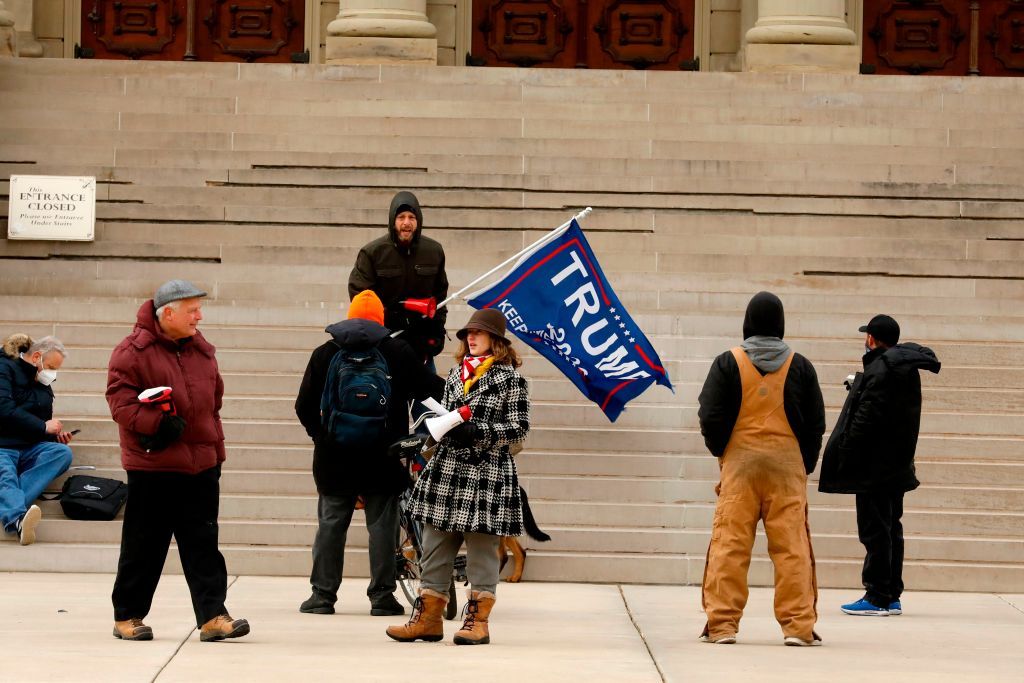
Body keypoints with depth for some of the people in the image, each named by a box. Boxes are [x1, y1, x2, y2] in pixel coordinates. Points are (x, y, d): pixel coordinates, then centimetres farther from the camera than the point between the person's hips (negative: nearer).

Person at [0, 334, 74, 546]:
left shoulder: (44, 385, 23)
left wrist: (56, 436, 7)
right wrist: (44, 427, -9)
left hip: (29, 449, 6)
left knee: (62, 452, -24)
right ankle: (18, 518, -68)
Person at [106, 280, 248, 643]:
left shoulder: (202, 351, 13)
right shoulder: (133, 350, -7)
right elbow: (120, 395, -13)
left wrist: (216, 452, 19)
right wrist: (155, 423, -25)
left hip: (201, 464, 5)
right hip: (152, 464, -5)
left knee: (203, 544, 1)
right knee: (144, 545, 3)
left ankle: (212, 616, -1)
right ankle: (127, 616, 14)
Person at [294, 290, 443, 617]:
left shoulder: (324, 354, 2)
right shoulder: (398, 353, -3)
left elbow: (304, 406, 3)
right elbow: (432, 388, -1)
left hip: (334, 458, 1)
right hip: (383, 461, -1)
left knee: (330, 524, 8)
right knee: (382, 524, 4)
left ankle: (323, 594, 8)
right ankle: (382, 596, 4)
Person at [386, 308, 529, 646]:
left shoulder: (510, 379, -4)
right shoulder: (456, 373, 15)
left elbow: (519, 428, -7)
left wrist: (477, 433, -18)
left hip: (487, 473, -6)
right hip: (446, 469, 6)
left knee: (481, 548, -1)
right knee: (435, 545, 6)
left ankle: (478, 620, 7)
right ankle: (429, 617, 12)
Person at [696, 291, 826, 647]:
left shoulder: (729, 362, -1)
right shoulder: (800, 366, 4)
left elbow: (710, 417, -4)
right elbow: (816, 423, 6)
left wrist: (720, 452, 12)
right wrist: (805, 464, 15)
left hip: (740, 460, -1)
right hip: (788, 463, 1)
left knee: (729, 543, 1)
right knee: (792, 545, 2)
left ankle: (722, 623, -1)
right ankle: (798, 625, 0)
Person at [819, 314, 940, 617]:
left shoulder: (879, 371, -17)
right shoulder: (906, 368, 13)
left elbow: (866, 419, -21)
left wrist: (846, 458, -17)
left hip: (874, 465, -10)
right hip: (897, 465, 10)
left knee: (875, 530, -6)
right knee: (891, 529, 14)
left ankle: (878, 598, -6)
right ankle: (891, 597, 18)